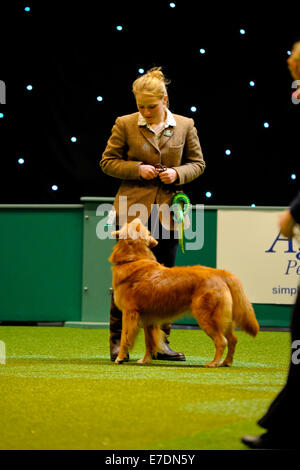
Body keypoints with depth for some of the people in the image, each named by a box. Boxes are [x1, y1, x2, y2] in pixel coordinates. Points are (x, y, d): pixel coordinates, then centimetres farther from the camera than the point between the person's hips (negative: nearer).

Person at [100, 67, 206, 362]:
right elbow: (107, 162, 4)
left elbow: (197, 163, 12)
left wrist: (177, 174, -9)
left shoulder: (185, 126, 5)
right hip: (133, 209, -2)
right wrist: (137, 169, -11)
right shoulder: (124, 125, 1)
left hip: (167, 211, 2)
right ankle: (118, 341, 4)